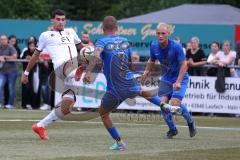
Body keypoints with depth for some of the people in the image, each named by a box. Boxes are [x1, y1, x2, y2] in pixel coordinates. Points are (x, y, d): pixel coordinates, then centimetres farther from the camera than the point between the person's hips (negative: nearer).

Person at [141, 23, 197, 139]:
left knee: (175, 103, -20)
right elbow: (152, 61, 13)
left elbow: (183, 64, -18)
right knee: (163, 102, -11)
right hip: (166, 78, 5)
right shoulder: (154, 46, -8)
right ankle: (172, 129, 10)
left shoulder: (176, 47, -23)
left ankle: (190, 122, 9)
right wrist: (146, 73, 12)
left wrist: (178, 82, -24)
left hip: (180, 77, -5)